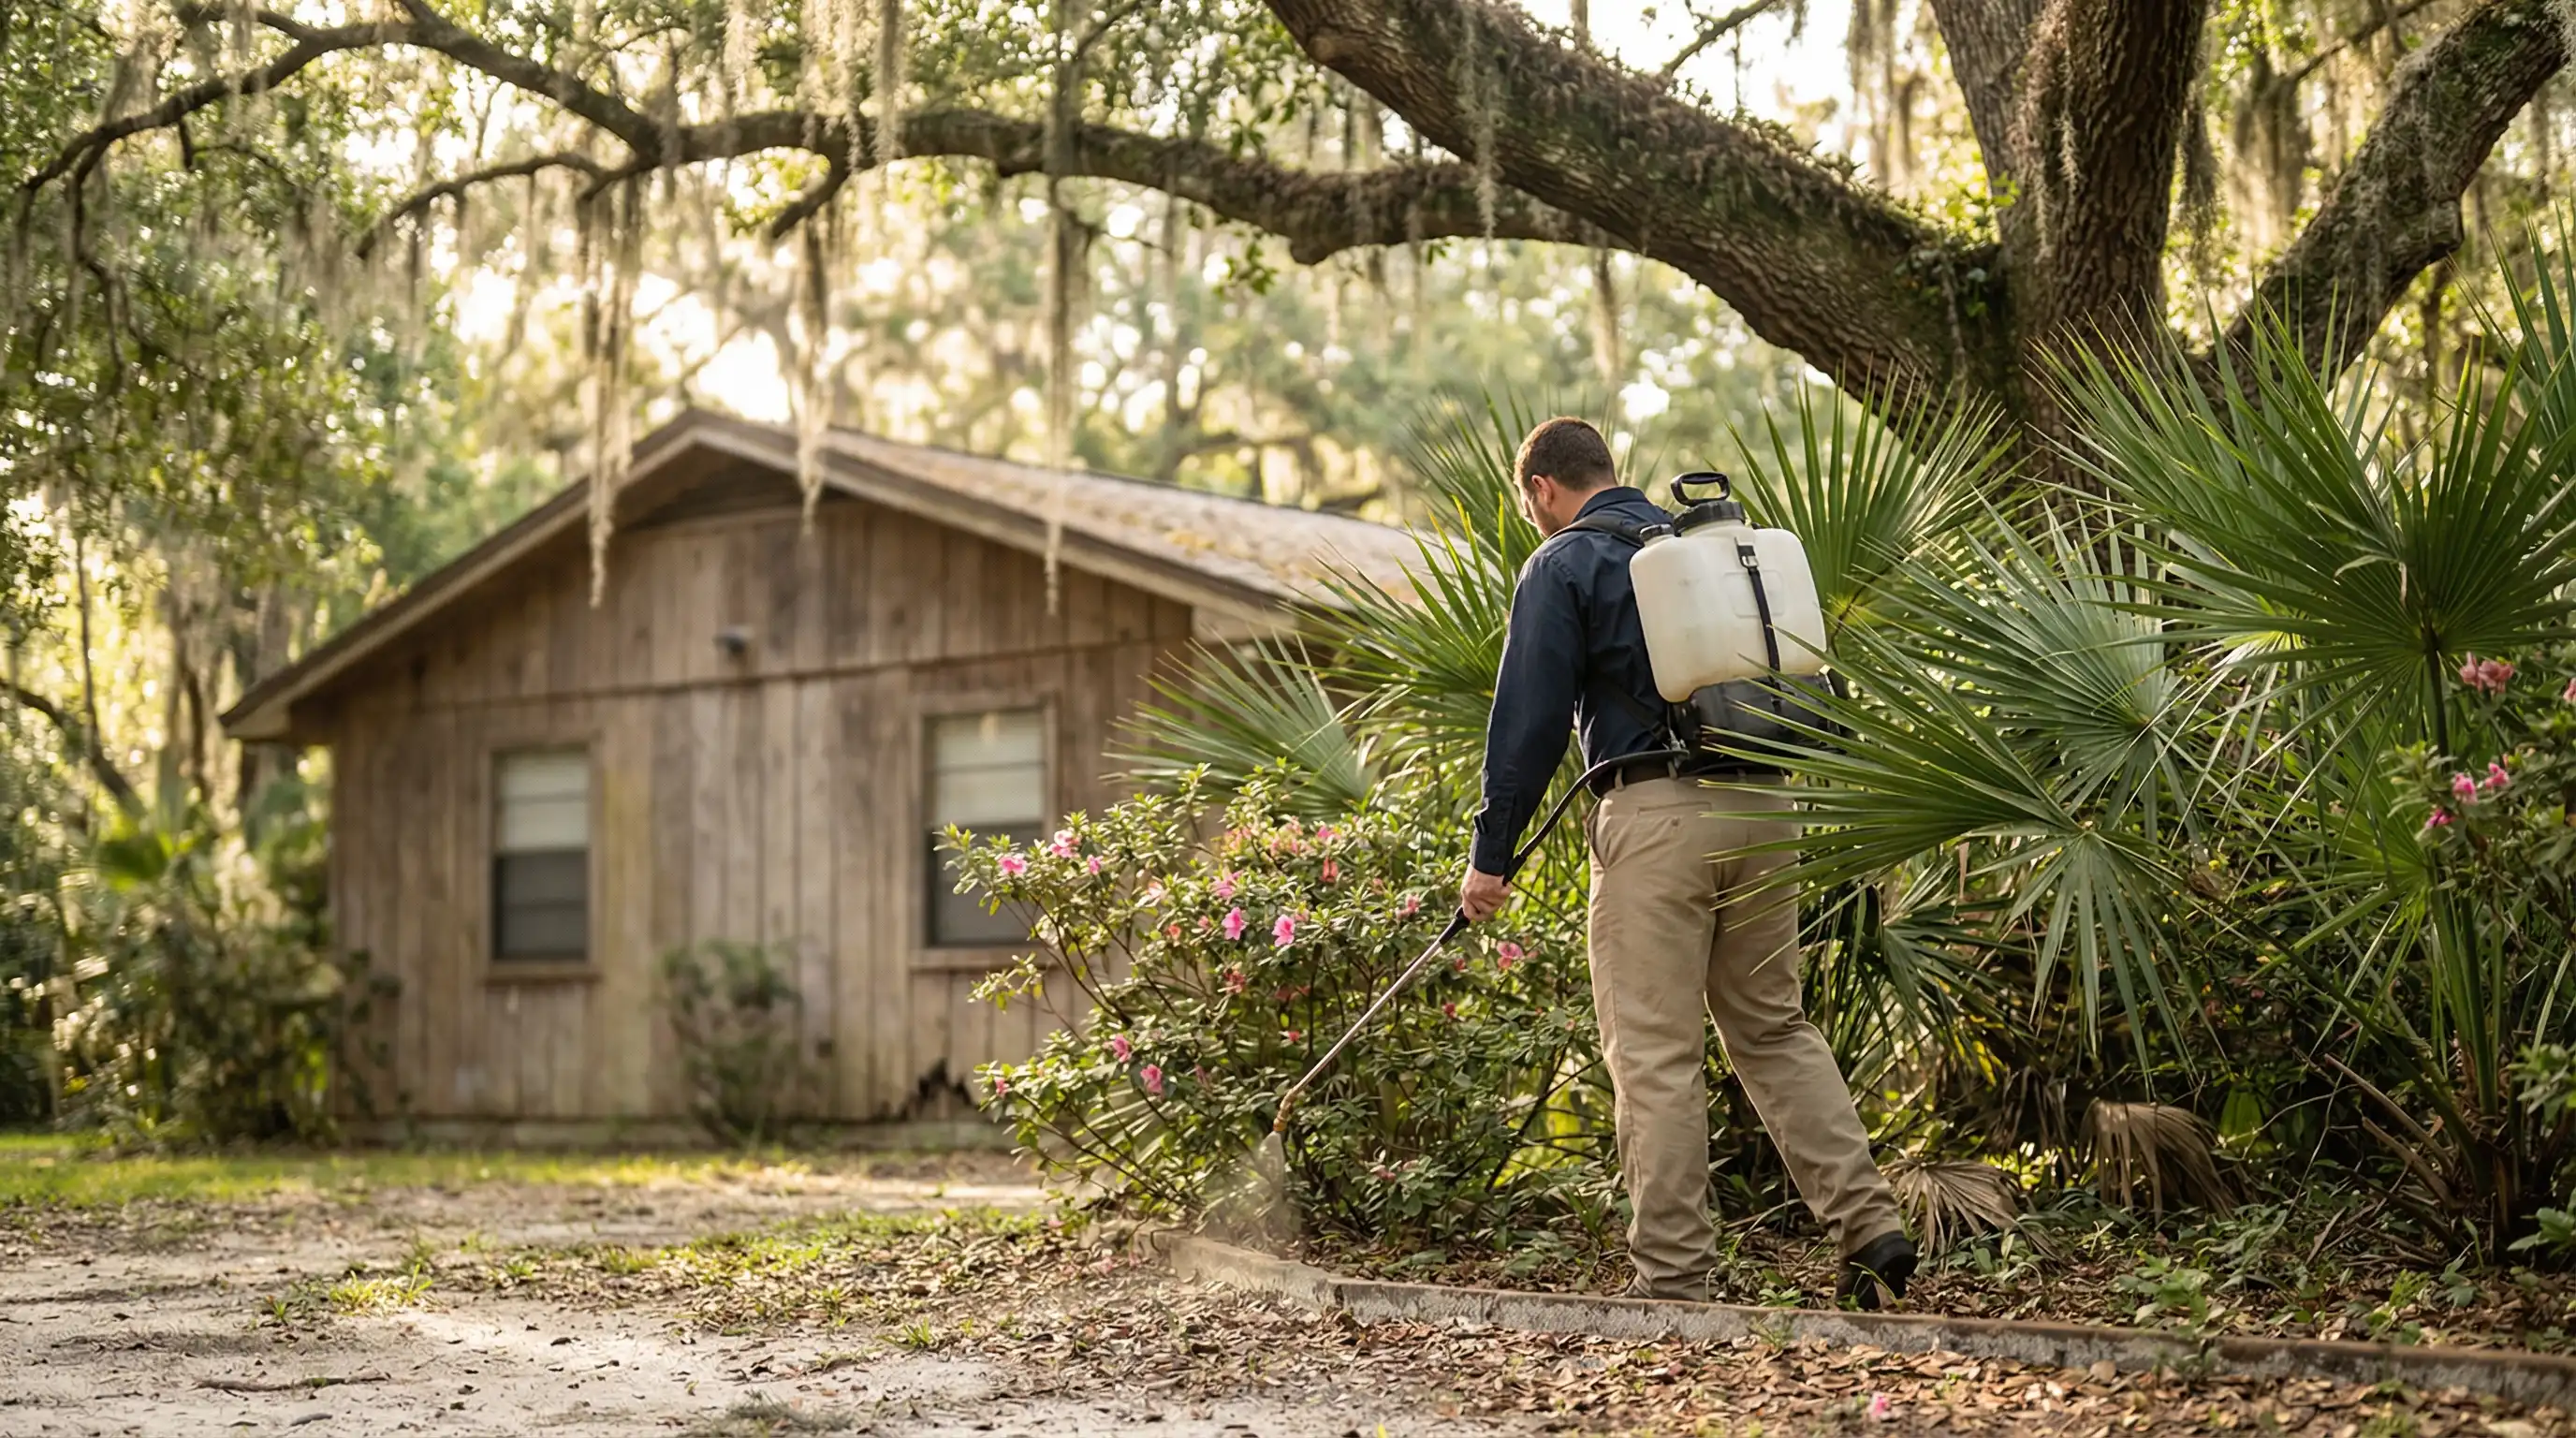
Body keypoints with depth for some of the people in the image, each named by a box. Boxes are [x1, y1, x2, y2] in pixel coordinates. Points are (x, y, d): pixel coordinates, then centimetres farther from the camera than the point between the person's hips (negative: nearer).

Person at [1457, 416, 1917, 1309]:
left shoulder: (1562, 566, -1)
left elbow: (1529, 719, -6)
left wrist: (1491, 855, -2)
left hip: (1655, 815, -6)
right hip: (1762, 810, 6)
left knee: (1655, 1055, -1)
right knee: (1775, 1030, 15)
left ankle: (1672, 1276, 0)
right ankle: (1869, 1225, 7)